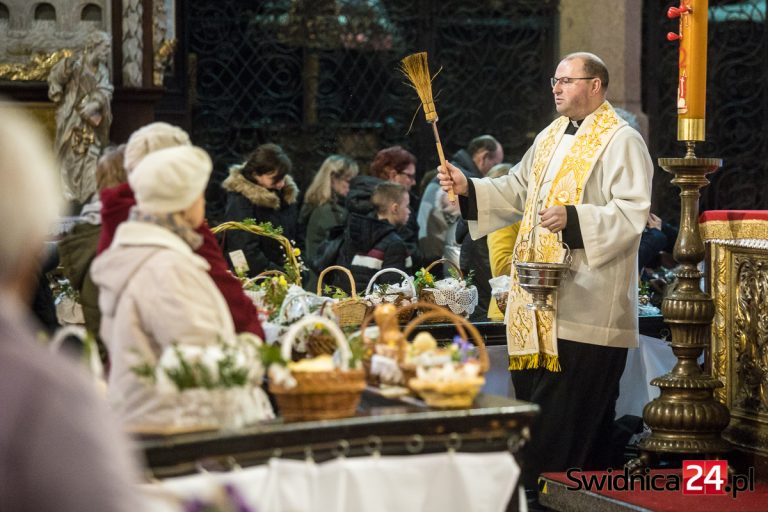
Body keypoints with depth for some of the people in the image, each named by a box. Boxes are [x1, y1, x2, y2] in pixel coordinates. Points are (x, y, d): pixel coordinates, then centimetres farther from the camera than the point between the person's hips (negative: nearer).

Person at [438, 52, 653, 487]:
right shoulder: (551, 137, 18)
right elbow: (516, 191, 23)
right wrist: (468, 188, 7)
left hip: (585, 302, -8)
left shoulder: (621, 141, -8)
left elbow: (633, 214, -17)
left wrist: (573, 219, -28)